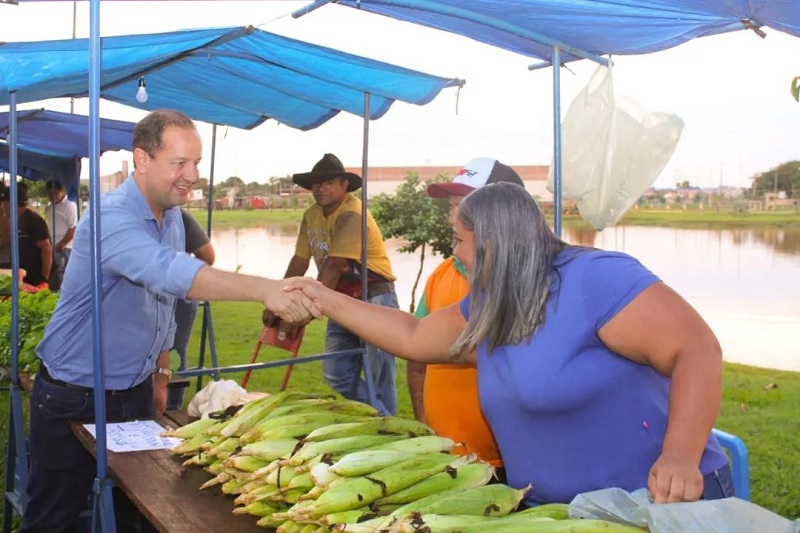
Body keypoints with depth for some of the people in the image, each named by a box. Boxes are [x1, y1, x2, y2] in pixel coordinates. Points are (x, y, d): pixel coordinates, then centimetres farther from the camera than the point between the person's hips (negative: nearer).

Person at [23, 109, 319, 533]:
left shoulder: (172, 217, 3)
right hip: (73, 400, -7)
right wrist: (263, 289, -53)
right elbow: (169, 272, -43)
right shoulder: (111, 216, -24)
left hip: (136, 394, 7)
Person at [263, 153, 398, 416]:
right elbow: (300, 261, 8)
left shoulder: (351, 214, -19)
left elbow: (333, 266, -25)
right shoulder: (311, 215, 6)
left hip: (373, 300, -8)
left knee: (379, 378, -2)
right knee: (335, 374, 6)